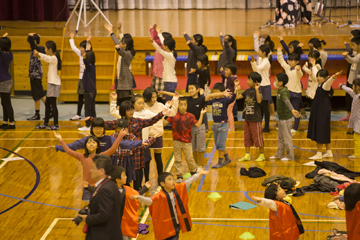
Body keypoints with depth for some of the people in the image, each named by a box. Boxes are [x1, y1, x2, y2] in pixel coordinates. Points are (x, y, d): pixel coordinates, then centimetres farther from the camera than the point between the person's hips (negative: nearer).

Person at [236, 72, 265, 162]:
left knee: (257, 137, 2)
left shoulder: (258, 91, -14)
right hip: (247, 118, 7)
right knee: (247, 137, 12)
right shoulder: (247, 91, 7)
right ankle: (247, 155, 21)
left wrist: (257, 89, -38)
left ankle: (262, 155, 15)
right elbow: (238, 97, 8)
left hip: (255, 119, -7)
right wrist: (237, 87, 8)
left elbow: (259, 100, -32)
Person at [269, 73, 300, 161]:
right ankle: (279, 154, 29)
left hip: (286, 118, -10)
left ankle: (290, 156, 11)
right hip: (281, 118, 10)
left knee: (287, 137, 1)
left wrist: (292, 110, -57)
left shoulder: (284, 92, -25)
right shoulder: (280, 90, 4)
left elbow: (287, 101, -43)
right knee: (280, 137, 18)